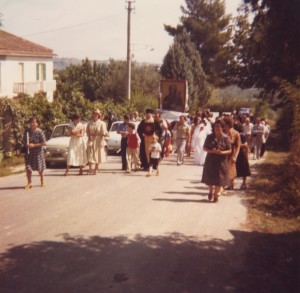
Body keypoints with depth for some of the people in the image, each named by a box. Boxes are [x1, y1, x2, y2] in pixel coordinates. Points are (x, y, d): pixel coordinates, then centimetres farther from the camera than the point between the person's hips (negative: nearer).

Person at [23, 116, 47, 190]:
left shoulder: (39, 132, -15)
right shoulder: (27, 131, -2)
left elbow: (44, 143, -16)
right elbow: (25, 141, 10)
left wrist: (34, 145, -21)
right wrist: (26, 144, -12)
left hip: (38, 151, -3)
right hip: (28, 152, 3)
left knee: (39, 167, 8)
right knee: (28, 167, -3)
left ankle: (42, 181, 30)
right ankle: (29, 182, 9)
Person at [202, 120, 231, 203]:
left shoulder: (225, 138, -2)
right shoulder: (210, 137, 1)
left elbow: (229, 150, 0)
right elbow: (204, 148, 3)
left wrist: (222, 152, -19)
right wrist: (211, 151, -16)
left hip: (221, 161, -1)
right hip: (211, 160, 1)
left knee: (219, 178, 0)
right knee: (210, 178, 9)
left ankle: (216, 195, 15)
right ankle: (211, 191, 35)